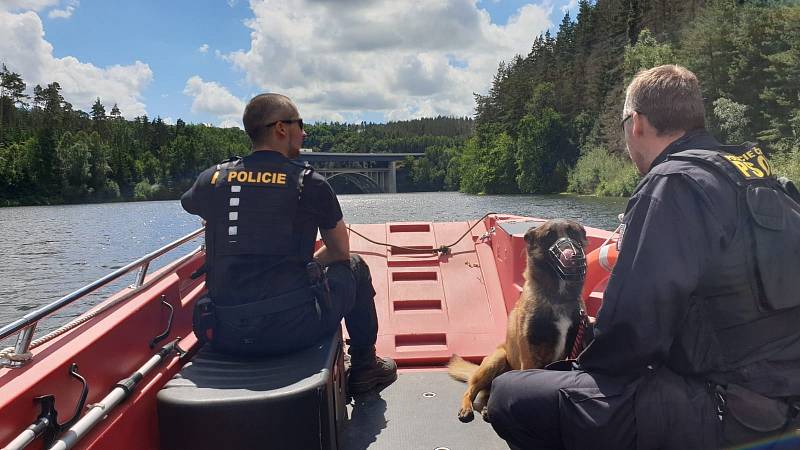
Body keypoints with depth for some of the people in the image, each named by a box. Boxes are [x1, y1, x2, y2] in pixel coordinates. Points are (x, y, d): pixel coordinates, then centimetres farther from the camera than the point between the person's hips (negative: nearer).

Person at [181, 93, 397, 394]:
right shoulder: (310, 183, -5)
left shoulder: (212, 179, 4)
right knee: (354, 268, 21)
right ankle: (364, 367, 33)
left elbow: (188, 203, 29)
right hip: (293, 331, -4)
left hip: (222, 335, 4)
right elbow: (341, 251, 7)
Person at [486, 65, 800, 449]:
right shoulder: (752, 173, 8)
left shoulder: (674, 183, -18)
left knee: (509, 396, -9)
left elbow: (636, 324, -22)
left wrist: (587, 367, -3)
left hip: (730, 416, -9)